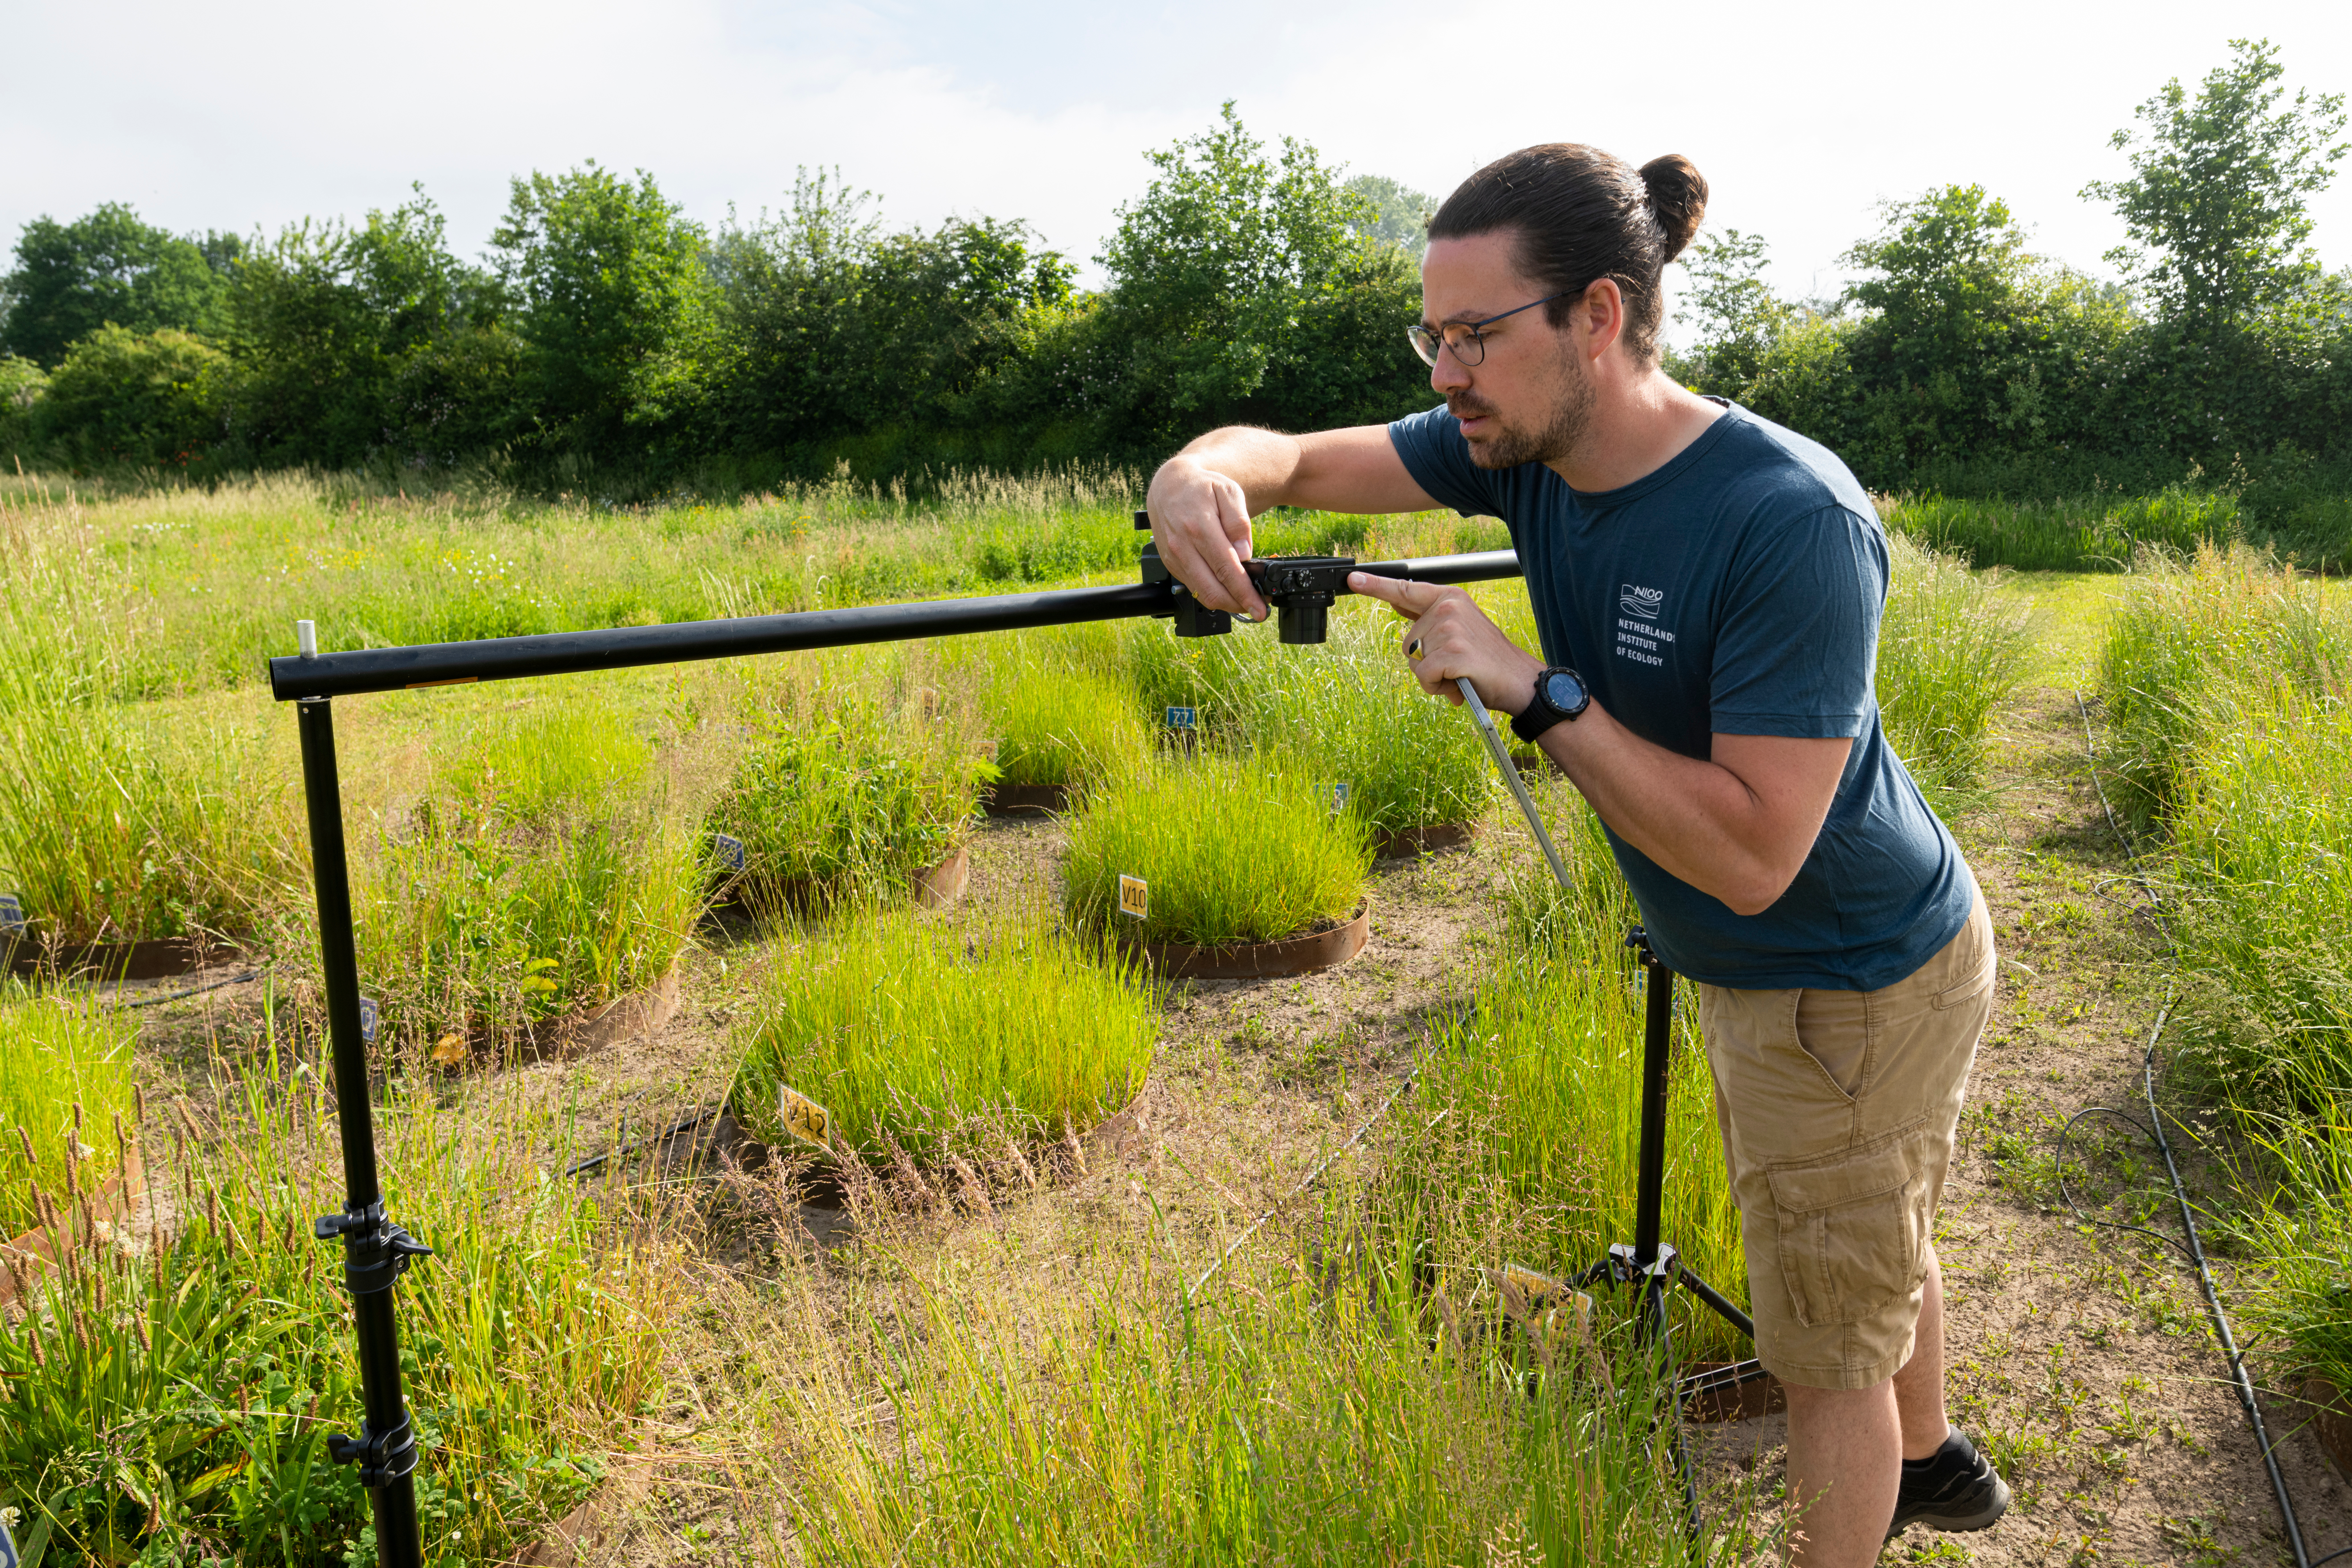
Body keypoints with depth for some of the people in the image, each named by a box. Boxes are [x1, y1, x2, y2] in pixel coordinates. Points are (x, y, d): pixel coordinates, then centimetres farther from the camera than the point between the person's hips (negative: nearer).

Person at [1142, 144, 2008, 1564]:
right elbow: (1294, 454, -8)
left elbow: (1753, 856, -35)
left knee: (1831, 1342, 10)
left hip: (1857, 991, -8)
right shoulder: (1523, 446, -11)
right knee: (1880, 1245, 30)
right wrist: (1205, 472, -31)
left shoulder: (1794, 522, -33)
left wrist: (1534, 690, -35)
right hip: (1759, 972, 8)